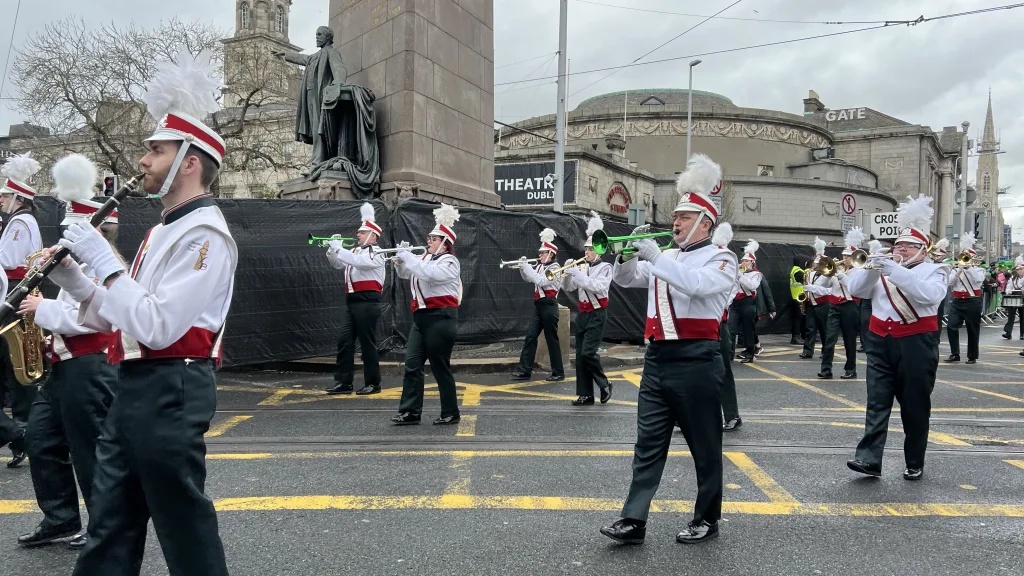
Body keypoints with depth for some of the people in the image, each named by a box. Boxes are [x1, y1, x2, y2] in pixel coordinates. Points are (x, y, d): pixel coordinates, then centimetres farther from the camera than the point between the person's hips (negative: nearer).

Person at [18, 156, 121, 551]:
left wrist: (42, 308, -17)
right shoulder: (83, 264, 17)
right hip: (66, 367, 11)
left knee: (91, 452, -2)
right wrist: (42, 310, 5)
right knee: (41, 440, 15)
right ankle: (60, 520, 25)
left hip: (89, 370, -11)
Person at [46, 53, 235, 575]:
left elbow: (157, 327, -23)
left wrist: (104, 260, -18)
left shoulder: (205, 235, -15)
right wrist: (68, 273, 9)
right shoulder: (162, 231, 17)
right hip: (133, 389, 10)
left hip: (170, 393, -10)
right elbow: (116, 318, 21)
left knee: (185, 531, 3)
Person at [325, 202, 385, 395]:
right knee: (344, 341, 4)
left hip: (367, 302, -8)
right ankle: (343, 382, 8)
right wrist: (331, 248, 1)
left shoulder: (376, 252, -6)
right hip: (351, 301, 8)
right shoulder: (356, 251, 20)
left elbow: (358, 261, -22)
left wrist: (338, 247, -16)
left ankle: (372, 383, 6)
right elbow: (338, 264, 18)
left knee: (367, 343, -3)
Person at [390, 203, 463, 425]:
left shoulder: (449, 261, -8)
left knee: (440, 367, -2)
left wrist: (408, 257, -18)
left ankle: (451, 413, 10)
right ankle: (410, 412, 4)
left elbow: (429, 274, -26)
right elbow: (404, 273, 21)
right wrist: (400, 260, 1)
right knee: (412, 364, 2)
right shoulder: (426, 259, 16)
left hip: (441, 318, -8)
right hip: (422, 317, 8)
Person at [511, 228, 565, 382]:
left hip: (549, 305, -8)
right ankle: (524, 370, 4)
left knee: (551, 339, -1)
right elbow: (528, 279, 17)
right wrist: (523, 267, 0)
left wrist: (526, 267, -20)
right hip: (538, 305, 8)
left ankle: (558, 372, 8)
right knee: (530, 336, 3)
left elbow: (541, 281, -23)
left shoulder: (554, 267, -11)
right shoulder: (541, 266, 13)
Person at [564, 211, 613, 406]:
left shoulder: (605, 267, -4)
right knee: (580, 355, 4)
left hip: (597, 315, -6)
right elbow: (567, 288, 6)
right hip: (582, 314, 6)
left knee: (588, 352, -15)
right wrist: (568, 272, -11)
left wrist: (578, 274, -24)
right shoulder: (582, 267, 10)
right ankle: (586, 395, 10)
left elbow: (598, 287, -21)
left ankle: (604, 384, 6)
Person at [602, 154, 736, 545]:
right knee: (648, 444, 4)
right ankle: (633, 520, 6)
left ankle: (707, 519, 20)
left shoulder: (721, 257, -2)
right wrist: (627, 255, -3)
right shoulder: (665, 257, 17)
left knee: (704, 446, 7)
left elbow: (699, 284, -22)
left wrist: (656, 257, -21)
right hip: (657, 358, 6)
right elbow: (626, 280, 17)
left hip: (696, 361, -6)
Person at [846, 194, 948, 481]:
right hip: (880, 343, 3)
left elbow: (930, 294, -18)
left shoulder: (934, 270, 3)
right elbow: (856, 289, 1)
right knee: (877, 403, -4)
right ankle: (869, 458, -7)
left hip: (917, 345, -3)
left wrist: (896, 271, -24)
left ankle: (914, 463, 17)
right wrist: (873, 269, -16)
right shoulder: (883, 270, 14)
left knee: (915, 406, 6)